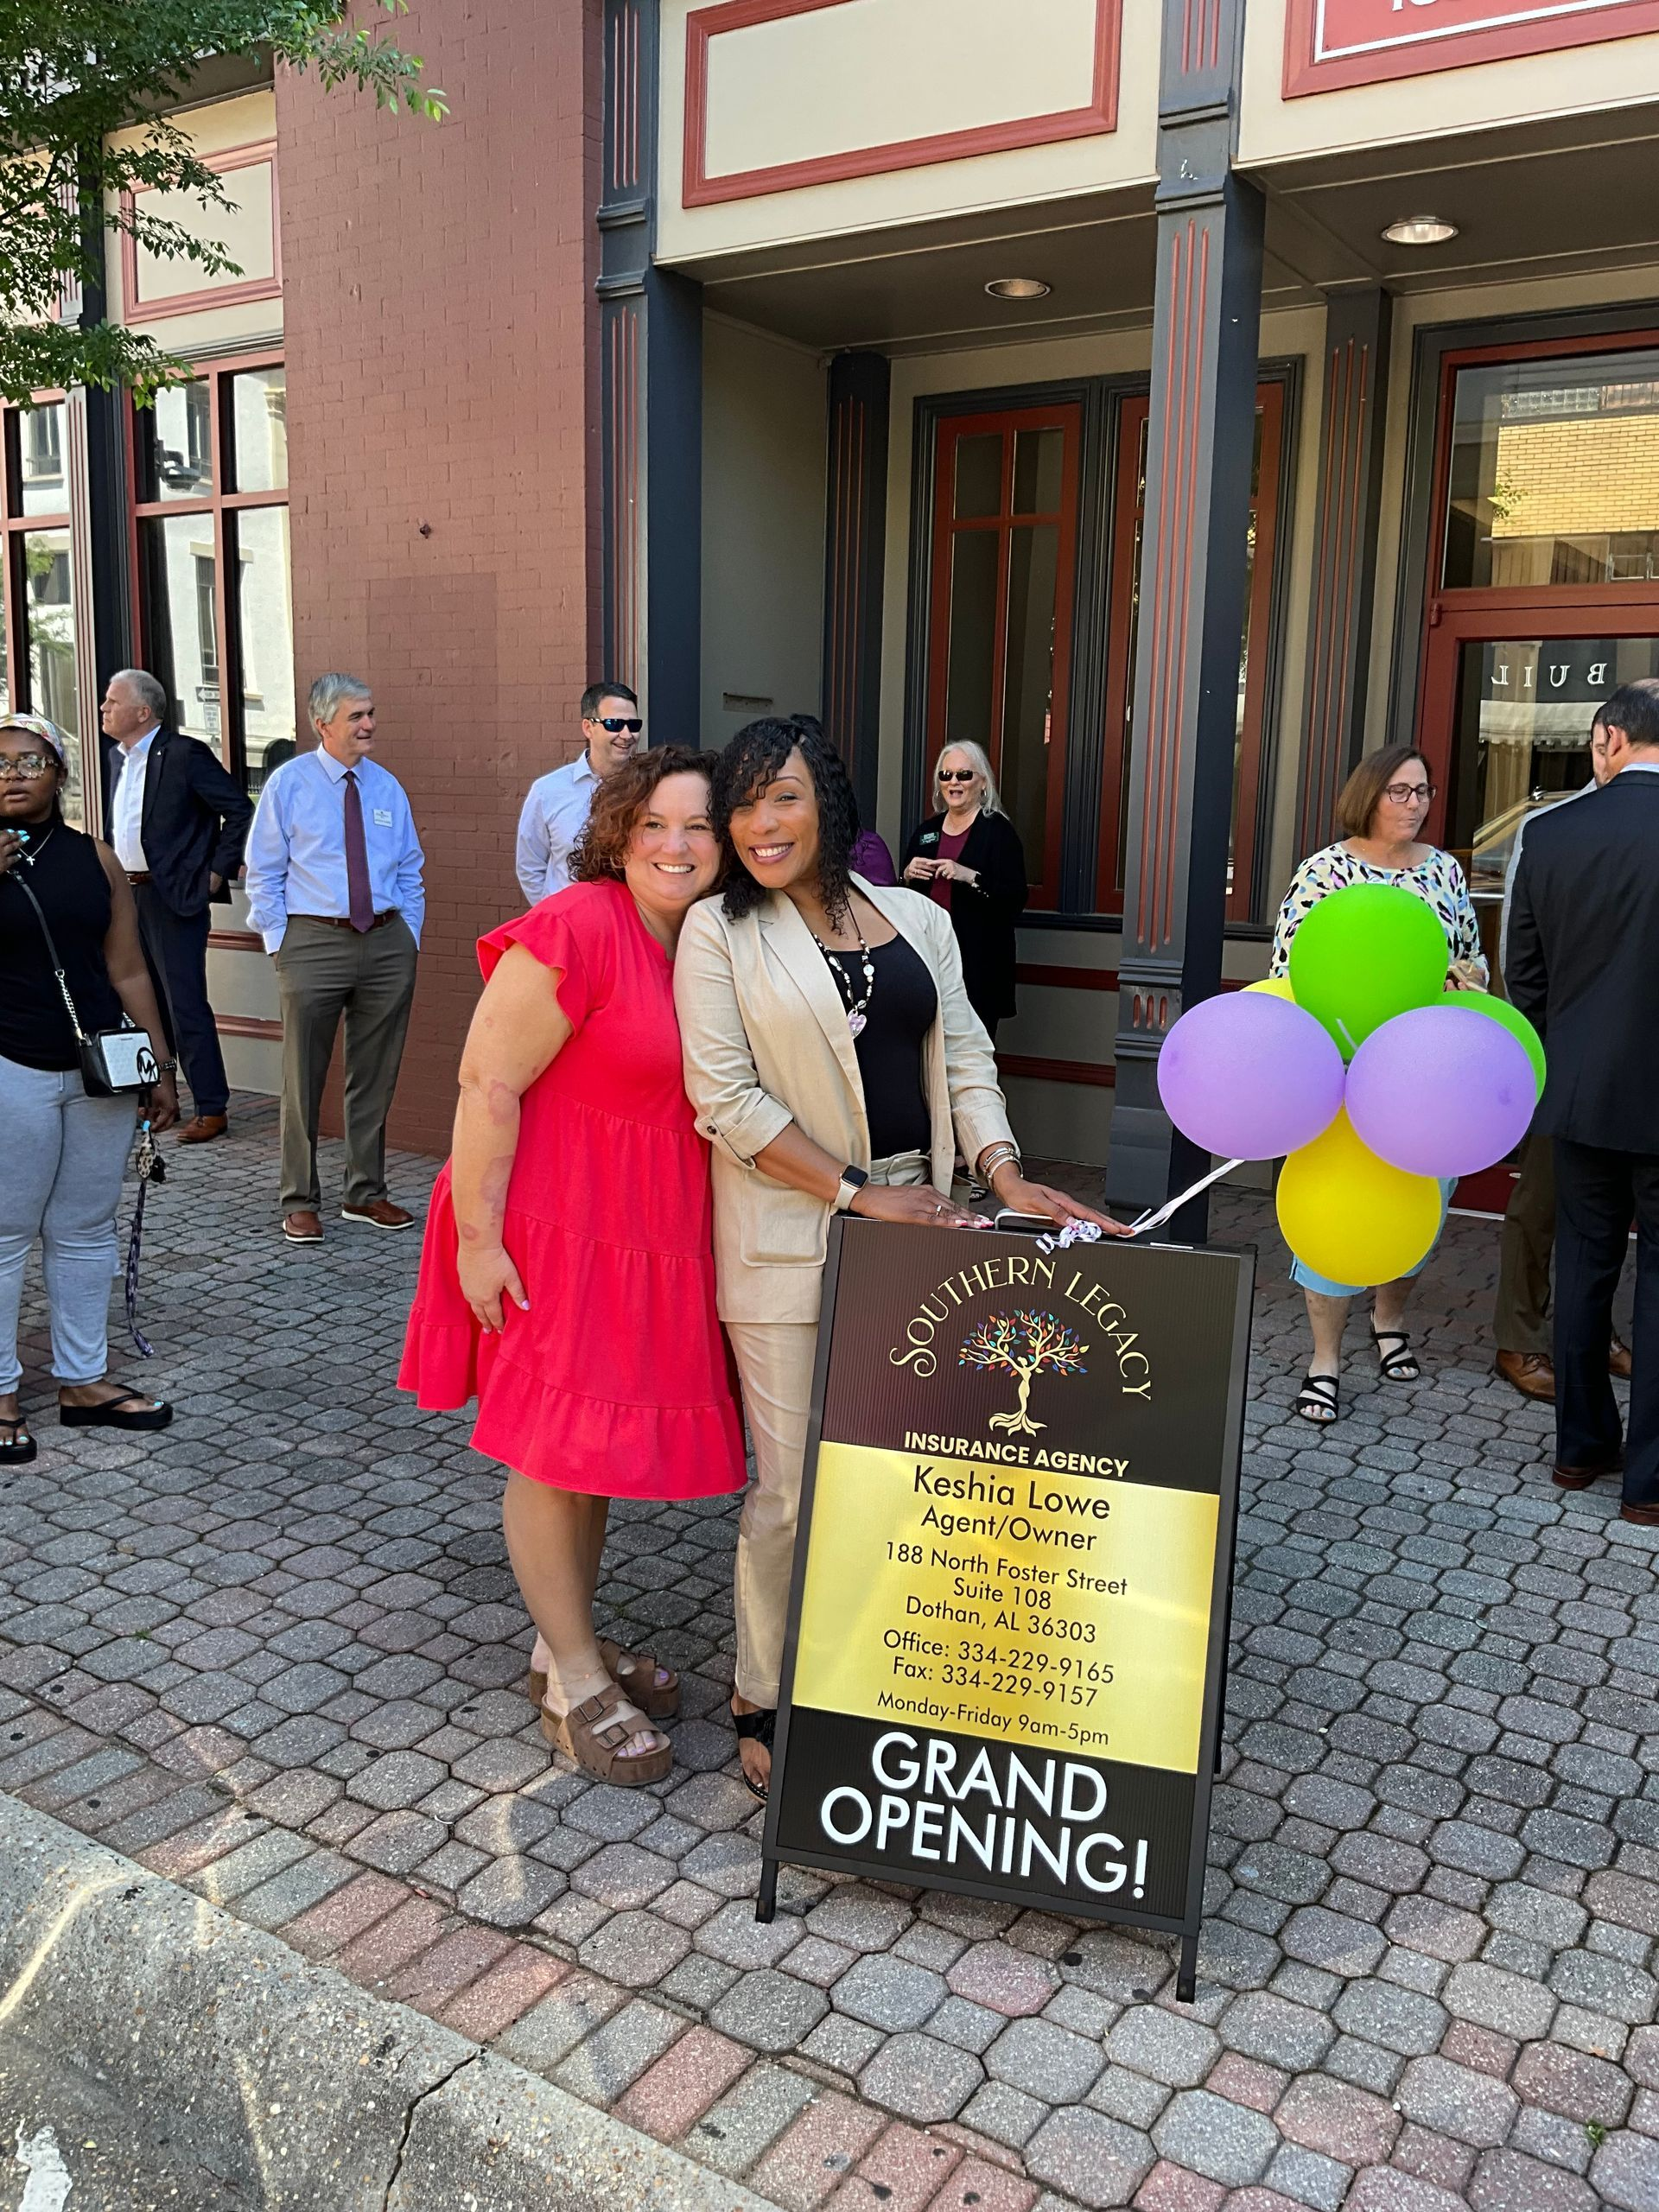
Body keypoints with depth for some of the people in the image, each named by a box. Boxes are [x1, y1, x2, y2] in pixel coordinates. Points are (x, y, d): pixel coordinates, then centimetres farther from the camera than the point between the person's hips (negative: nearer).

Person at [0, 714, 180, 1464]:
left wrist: (160, 1067, 7)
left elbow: (128, 973, 9)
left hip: (101, 1067, 4)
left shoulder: (96, 859, 7)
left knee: (86, 1231, 11)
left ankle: (83, 1380, 22)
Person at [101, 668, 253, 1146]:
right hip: (127, 893, 8)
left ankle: (212, 1109, 0)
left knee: (185, 1004, -7)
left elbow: (240, 810, -12)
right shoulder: (118, 757, 13)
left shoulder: (184, 754, -11)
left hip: (173, 896, -8)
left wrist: (216, 872, -12)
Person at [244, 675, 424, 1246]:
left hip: (387, 942, 4)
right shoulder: (289, 783, 0)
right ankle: (301, 1202, 13)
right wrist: (279, 942, -6)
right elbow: (263, 872, 1)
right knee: (304, 1080, 2)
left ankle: (366, 1194, 23)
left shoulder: (387, 788, 10)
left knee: (375, 1078, 10)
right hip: (313, 941, -3)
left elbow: (410, 871, 16)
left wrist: (408, 936, 6)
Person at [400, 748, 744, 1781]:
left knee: (607, 1438, 18)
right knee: (555, 1450, 4)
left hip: (654, 1232, 8)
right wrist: (476, 1234, -19)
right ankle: (575, 1681, 19)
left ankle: (570, 1642, 35)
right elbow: (488, 1083, -19)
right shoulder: (576, 931, -19)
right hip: (556, 1229, -8)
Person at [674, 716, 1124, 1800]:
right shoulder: (720, 931, -3)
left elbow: (962, 1056, 10)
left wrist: (1006, 1173, -6)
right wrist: (857, 1192, -14)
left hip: (918, 1221, 4)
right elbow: (725, 1098, -10)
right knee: (795, 1485, 0)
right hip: (791, 1237, -4)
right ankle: (766, 1702, 20)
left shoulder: (918, 919, 11)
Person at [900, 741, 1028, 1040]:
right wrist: (907, 876, 0)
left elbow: (1016, 900, -9)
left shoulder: (998, 830, -1)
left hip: (979, 963, -4)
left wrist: (970, 877, -21)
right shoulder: (925, 831, 15)